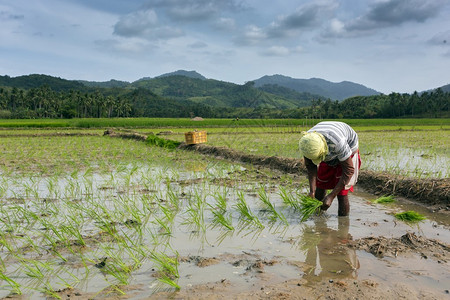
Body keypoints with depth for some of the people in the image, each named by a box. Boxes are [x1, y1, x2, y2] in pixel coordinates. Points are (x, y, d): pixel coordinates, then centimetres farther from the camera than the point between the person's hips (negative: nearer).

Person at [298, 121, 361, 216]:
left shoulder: (337, 142, -45)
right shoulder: (306, 143, -30)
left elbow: (349, 170, -35)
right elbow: (310, 167, -13)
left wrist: (331, 196, -37)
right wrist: (312, 190, -27)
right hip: (329, 152, 5)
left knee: (341, 192, -13)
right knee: (320, 184, 6)